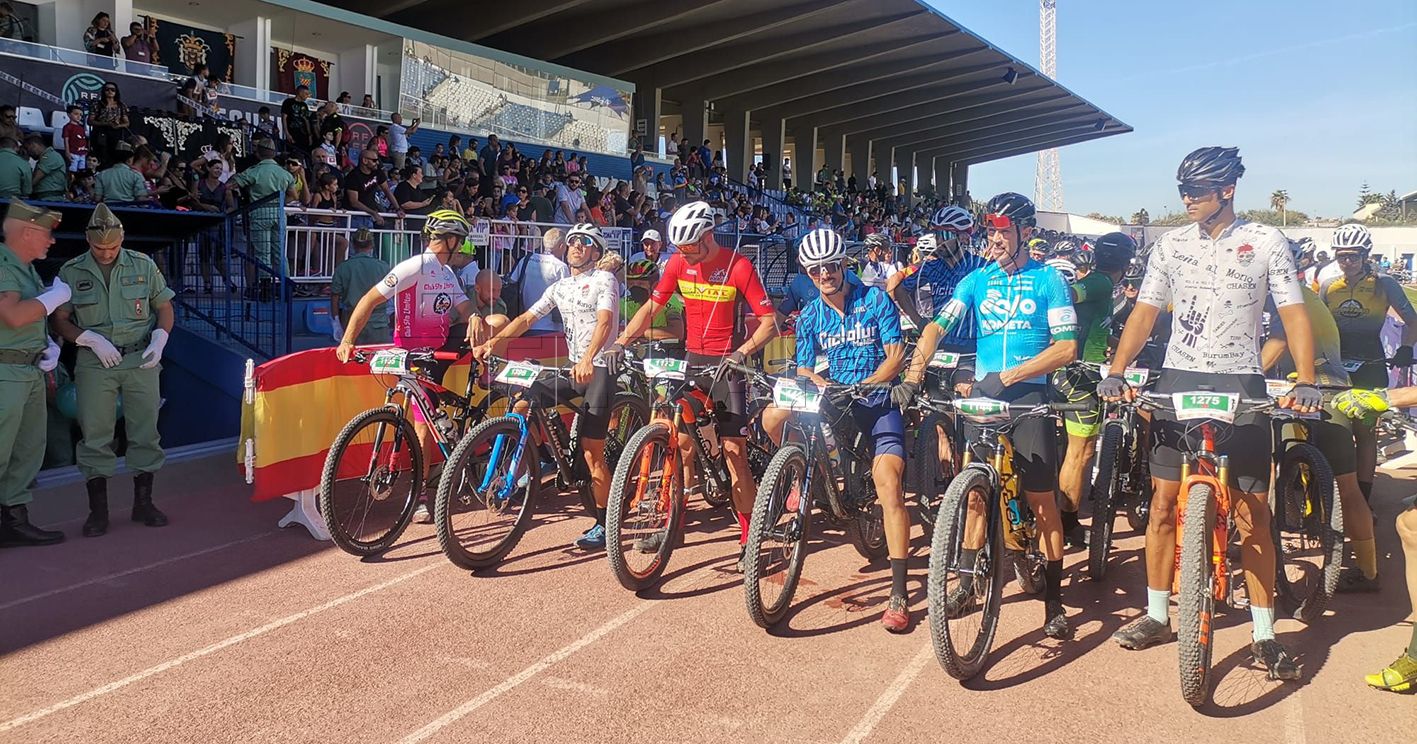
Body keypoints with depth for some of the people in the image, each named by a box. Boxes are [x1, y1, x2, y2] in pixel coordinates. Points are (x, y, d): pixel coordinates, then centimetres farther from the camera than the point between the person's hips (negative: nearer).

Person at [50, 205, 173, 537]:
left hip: (141, 360, 1)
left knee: (145, 432, 5)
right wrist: (92, 340, -14)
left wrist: (159, 340, -5)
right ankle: (97, 510, 9)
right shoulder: (71, 272, 2)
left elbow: (164, 307, 11)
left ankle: (143, 502, 16)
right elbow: (59, 320, 1)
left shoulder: (143, 265, 5)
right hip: (95, 364, -1)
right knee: (95, 435, 0)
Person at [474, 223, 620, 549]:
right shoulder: (559, 287, 16)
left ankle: (604, 525, -1)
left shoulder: (604, 279, -6)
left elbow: (604, 321, -22)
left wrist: (587, 360, -38)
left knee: (591, 451, -10)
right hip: (574, 367, 7)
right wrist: (493, 342, -5)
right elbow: (526, 318, 10)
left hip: (600, 367, -7)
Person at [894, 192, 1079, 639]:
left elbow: (1066, 347, -9)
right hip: (983, 392, 3)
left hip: (1029, 394, -3)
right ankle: (966, 585, 22)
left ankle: (1054, 603, 6)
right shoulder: (977, 280, 8)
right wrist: (913, 375, -16)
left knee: (1042, 500, -2)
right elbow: (937, 327, -2)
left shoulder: (1048, 280, -1)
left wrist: (1011, 375, -17)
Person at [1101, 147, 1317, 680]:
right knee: (1163, 502, 4)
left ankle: (1264, 633, 10)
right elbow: (1145, 312, 3)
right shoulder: (1170, 246, 7)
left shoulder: (1266, 243, 0)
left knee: (1253, 514, -1)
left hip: (1240, 385, -2)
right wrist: (1115, 373, -11)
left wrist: (1306, 383, -18)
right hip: (1178, 381, 2)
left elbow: (1294, 315, -4)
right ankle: (1156, 615, 18)